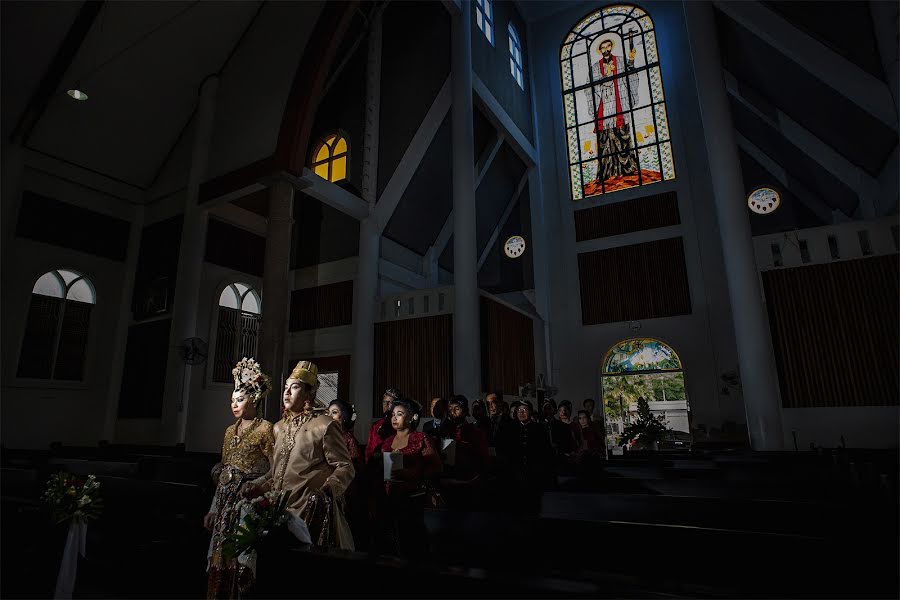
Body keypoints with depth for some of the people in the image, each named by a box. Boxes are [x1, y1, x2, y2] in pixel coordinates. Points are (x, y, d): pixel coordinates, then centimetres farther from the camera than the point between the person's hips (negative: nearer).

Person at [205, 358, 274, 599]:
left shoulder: (265, 429, -9)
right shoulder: (230, 430, 12)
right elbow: (223, 472, 16)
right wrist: (213, 507, 15)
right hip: (226, 500, 7)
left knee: (241, 559, -2)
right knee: (221, 560, 10)